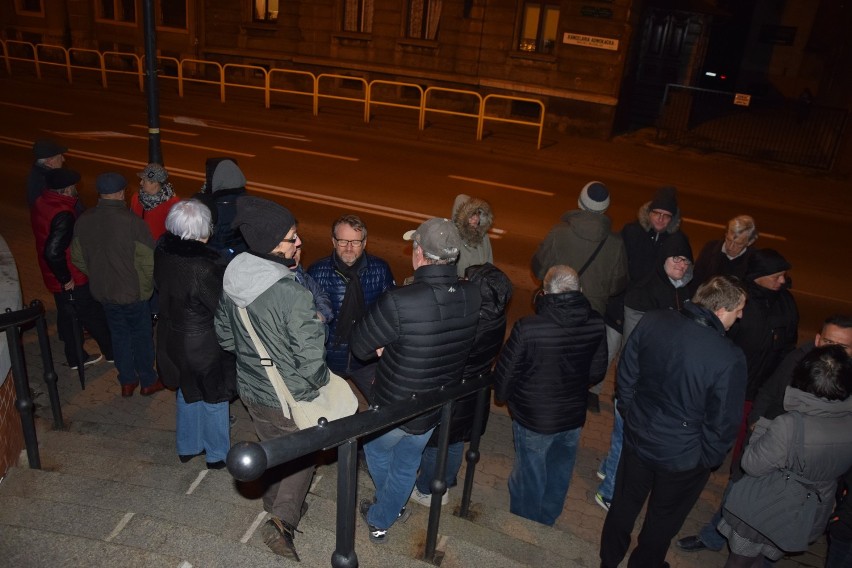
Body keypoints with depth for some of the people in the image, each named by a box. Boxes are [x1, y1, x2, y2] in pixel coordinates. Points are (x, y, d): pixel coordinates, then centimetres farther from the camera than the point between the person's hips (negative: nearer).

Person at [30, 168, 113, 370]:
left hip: (55, 277, 9)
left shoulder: (40, 204, 0)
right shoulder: (63, 215, -30)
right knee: (95, 316, 10)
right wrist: (65, 278, -21)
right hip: (72, 280, -9)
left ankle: (76, 358, 34)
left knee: (67, 316, 20)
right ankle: (113, 352, 26)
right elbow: (53, 252, -35)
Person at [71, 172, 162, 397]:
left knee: (119, 334, 19)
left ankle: (127, 381, 31)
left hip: (103, 292, 5)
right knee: (141, 335, 12)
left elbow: (78, 258, 6)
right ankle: (148, 381, 26)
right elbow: (149, 259, -22)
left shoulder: (84, 221, -5)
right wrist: (146, 286, -6)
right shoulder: (131, 222, -23)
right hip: (132, 292, -5)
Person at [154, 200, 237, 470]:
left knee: (187, 393, 27)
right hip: (204, 344, -7)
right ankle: (217, 454, 34)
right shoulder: (202, 267, -33)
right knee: (214, 398, 16)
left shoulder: (162, 252, -11)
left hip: (172, 338, 7)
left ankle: (187, 447, 45)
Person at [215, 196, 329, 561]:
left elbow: (224, 336, 5)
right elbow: (311, 362, -26)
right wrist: (320, 382, -6)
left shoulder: (232, 278, -10)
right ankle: (283, 520, 9)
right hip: (290, 400, -6)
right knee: (300, 457, 20)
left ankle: (275, 506, 51)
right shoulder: (293, 295, -33)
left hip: (250, 390, 7)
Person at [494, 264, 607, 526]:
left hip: (533, 418, -4)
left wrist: (502, 395, 5)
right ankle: (547, 520, 47)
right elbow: (598, 371, -1)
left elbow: (505, 371, -18)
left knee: (529, 476, 19)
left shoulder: (527, 328, -30)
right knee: (559, 475, 25)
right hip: (573, 416, 4)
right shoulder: (596, 324, -15)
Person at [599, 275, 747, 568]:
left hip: (638, 436, 4)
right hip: (683, 457, -4)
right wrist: (709, 460, 0)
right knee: (663, 516, 25)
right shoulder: (730, 358, -31)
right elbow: (723, 422, -19)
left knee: (625, 500, 28)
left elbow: (626, 374, -4)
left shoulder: (652, 321, -18)